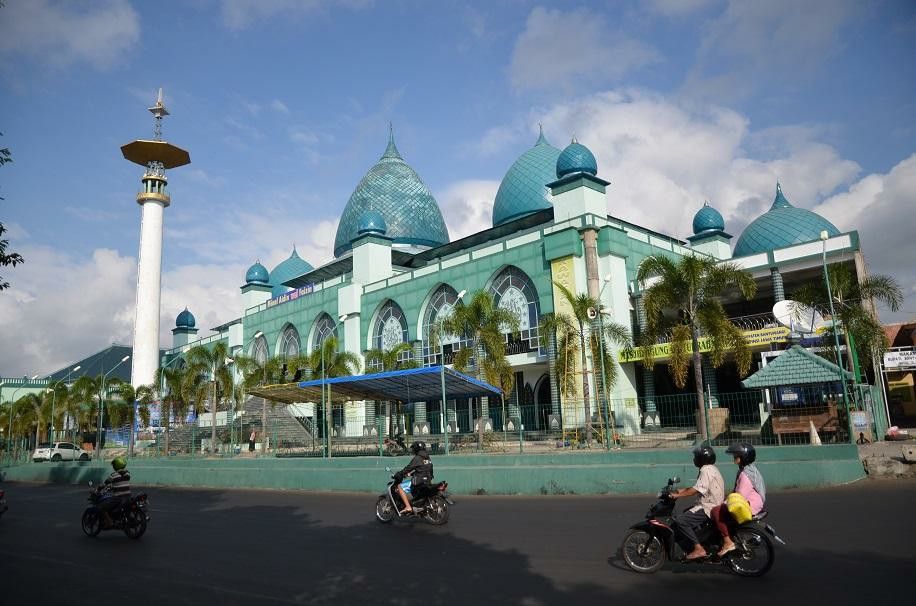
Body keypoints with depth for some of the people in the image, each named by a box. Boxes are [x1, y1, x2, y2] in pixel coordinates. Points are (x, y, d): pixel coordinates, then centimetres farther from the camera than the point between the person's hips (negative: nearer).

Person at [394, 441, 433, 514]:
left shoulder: (417, 458, -12)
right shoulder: (428, 458, 14)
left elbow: (408, 468, -13)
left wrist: (398, 474, -1)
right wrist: (411, 473, 30)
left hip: (418, 482, -9)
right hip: (428, 482, 9)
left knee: (400, 487, -7)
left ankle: (408, 507, -16)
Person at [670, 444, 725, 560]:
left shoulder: (706, 470, -16)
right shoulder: (711, 469, 17)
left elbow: (696, 490, -23)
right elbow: (698, 487, 22)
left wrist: (678, 495, -18)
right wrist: (682, 490, 17)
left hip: (708, 508, -11)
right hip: (713, 506, 11)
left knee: (680, 521, -20)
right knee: (686, 513, 25)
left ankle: (698, 549, -19)